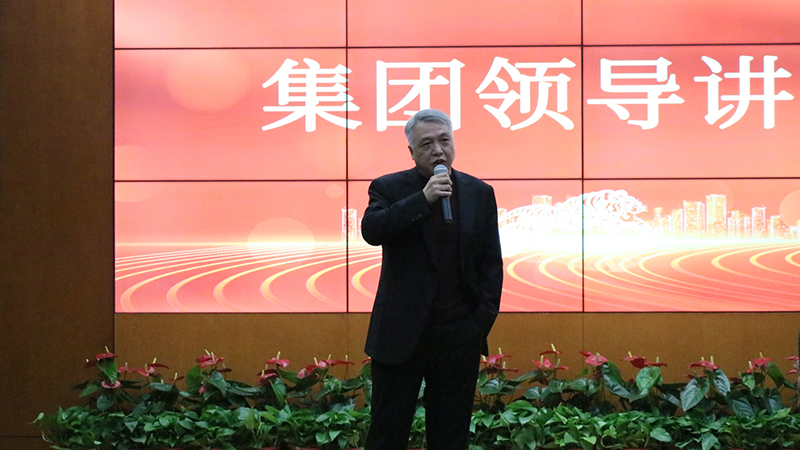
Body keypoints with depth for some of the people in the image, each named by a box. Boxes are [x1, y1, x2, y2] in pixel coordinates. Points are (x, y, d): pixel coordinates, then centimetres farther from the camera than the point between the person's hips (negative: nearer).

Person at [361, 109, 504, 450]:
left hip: (460, 335, 2)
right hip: (401, 333, -2)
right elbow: (371, 230, -19)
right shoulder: (389, 189, 0)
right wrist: (424, 199, -23)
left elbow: (491, 262, 8)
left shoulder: (479, 193, 7)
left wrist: (483, 319, -1)